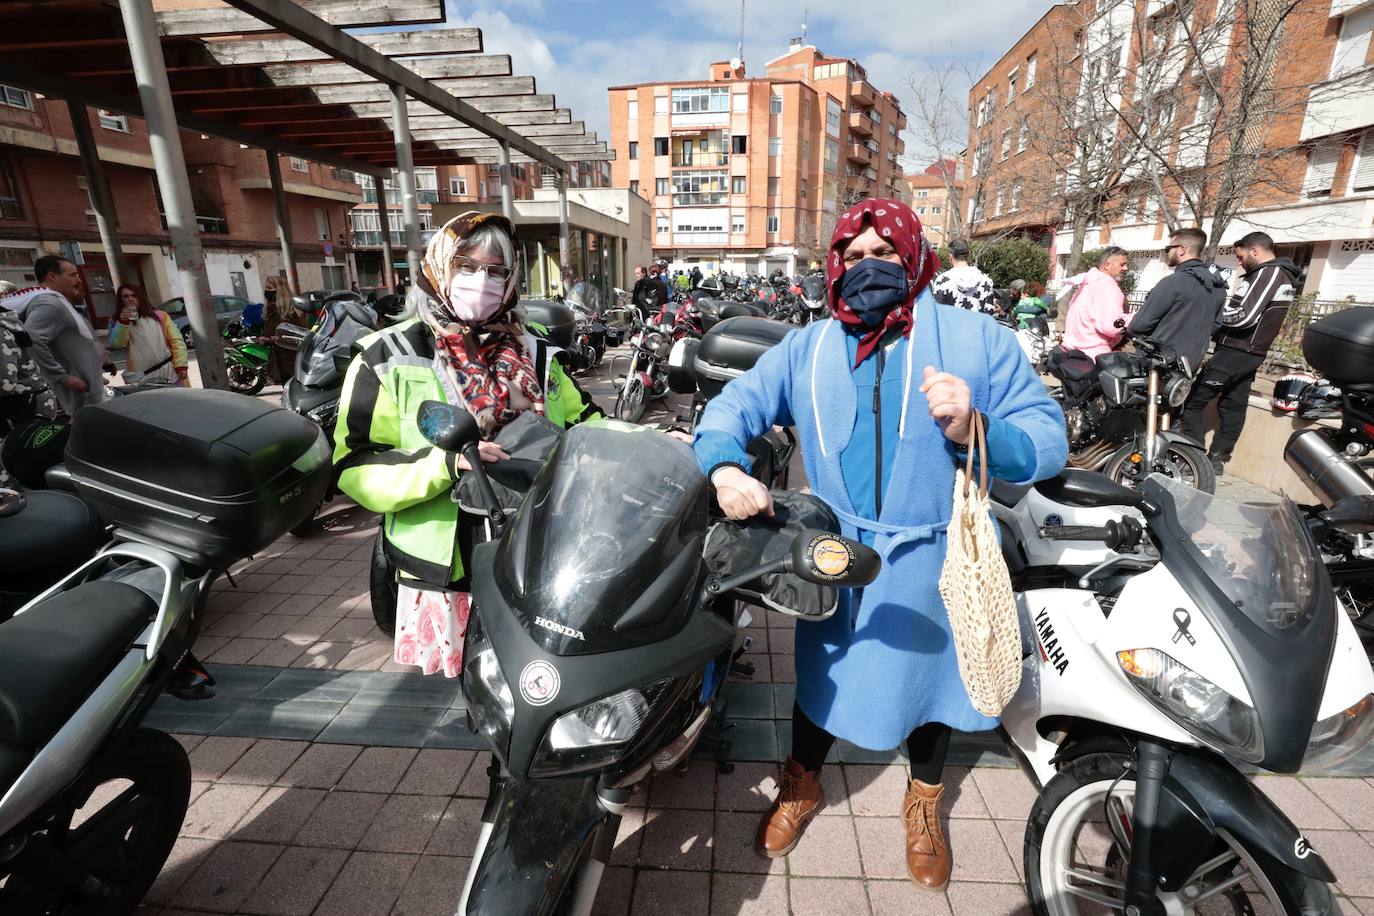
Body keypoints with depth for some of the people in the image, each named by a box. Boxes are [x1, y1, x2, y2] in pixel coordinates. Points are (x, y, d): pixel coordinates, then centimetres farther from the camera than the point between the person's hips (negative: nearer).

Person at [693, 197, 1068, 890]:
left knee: (928, 673, 22)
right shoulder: (806, 348, -1)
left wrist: (973, 430, -32)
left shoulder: (976, 338, -7)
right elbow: (735, 404, -7)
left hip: (934, 559, 0)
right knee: (818, 671, 20)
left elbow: (1048, 440, -11)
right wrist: (726, 467, -27)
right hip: (837, 555, 1)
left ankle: (924, 802, 54)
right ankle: (803, 783, 52)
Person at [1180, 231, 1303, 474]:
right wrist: (1220, 312, 6)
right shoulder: (1283, 276, 17)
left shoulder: (1267, 273, -15)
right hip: (1252, 353, 10)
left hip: (1234, 352, -10)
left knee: (1194, 400, -8)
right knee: (1233, 406, 11)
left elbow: (1244, 317, -23)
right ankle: (1217, 458, 16)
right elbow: (1256, 316, 16)